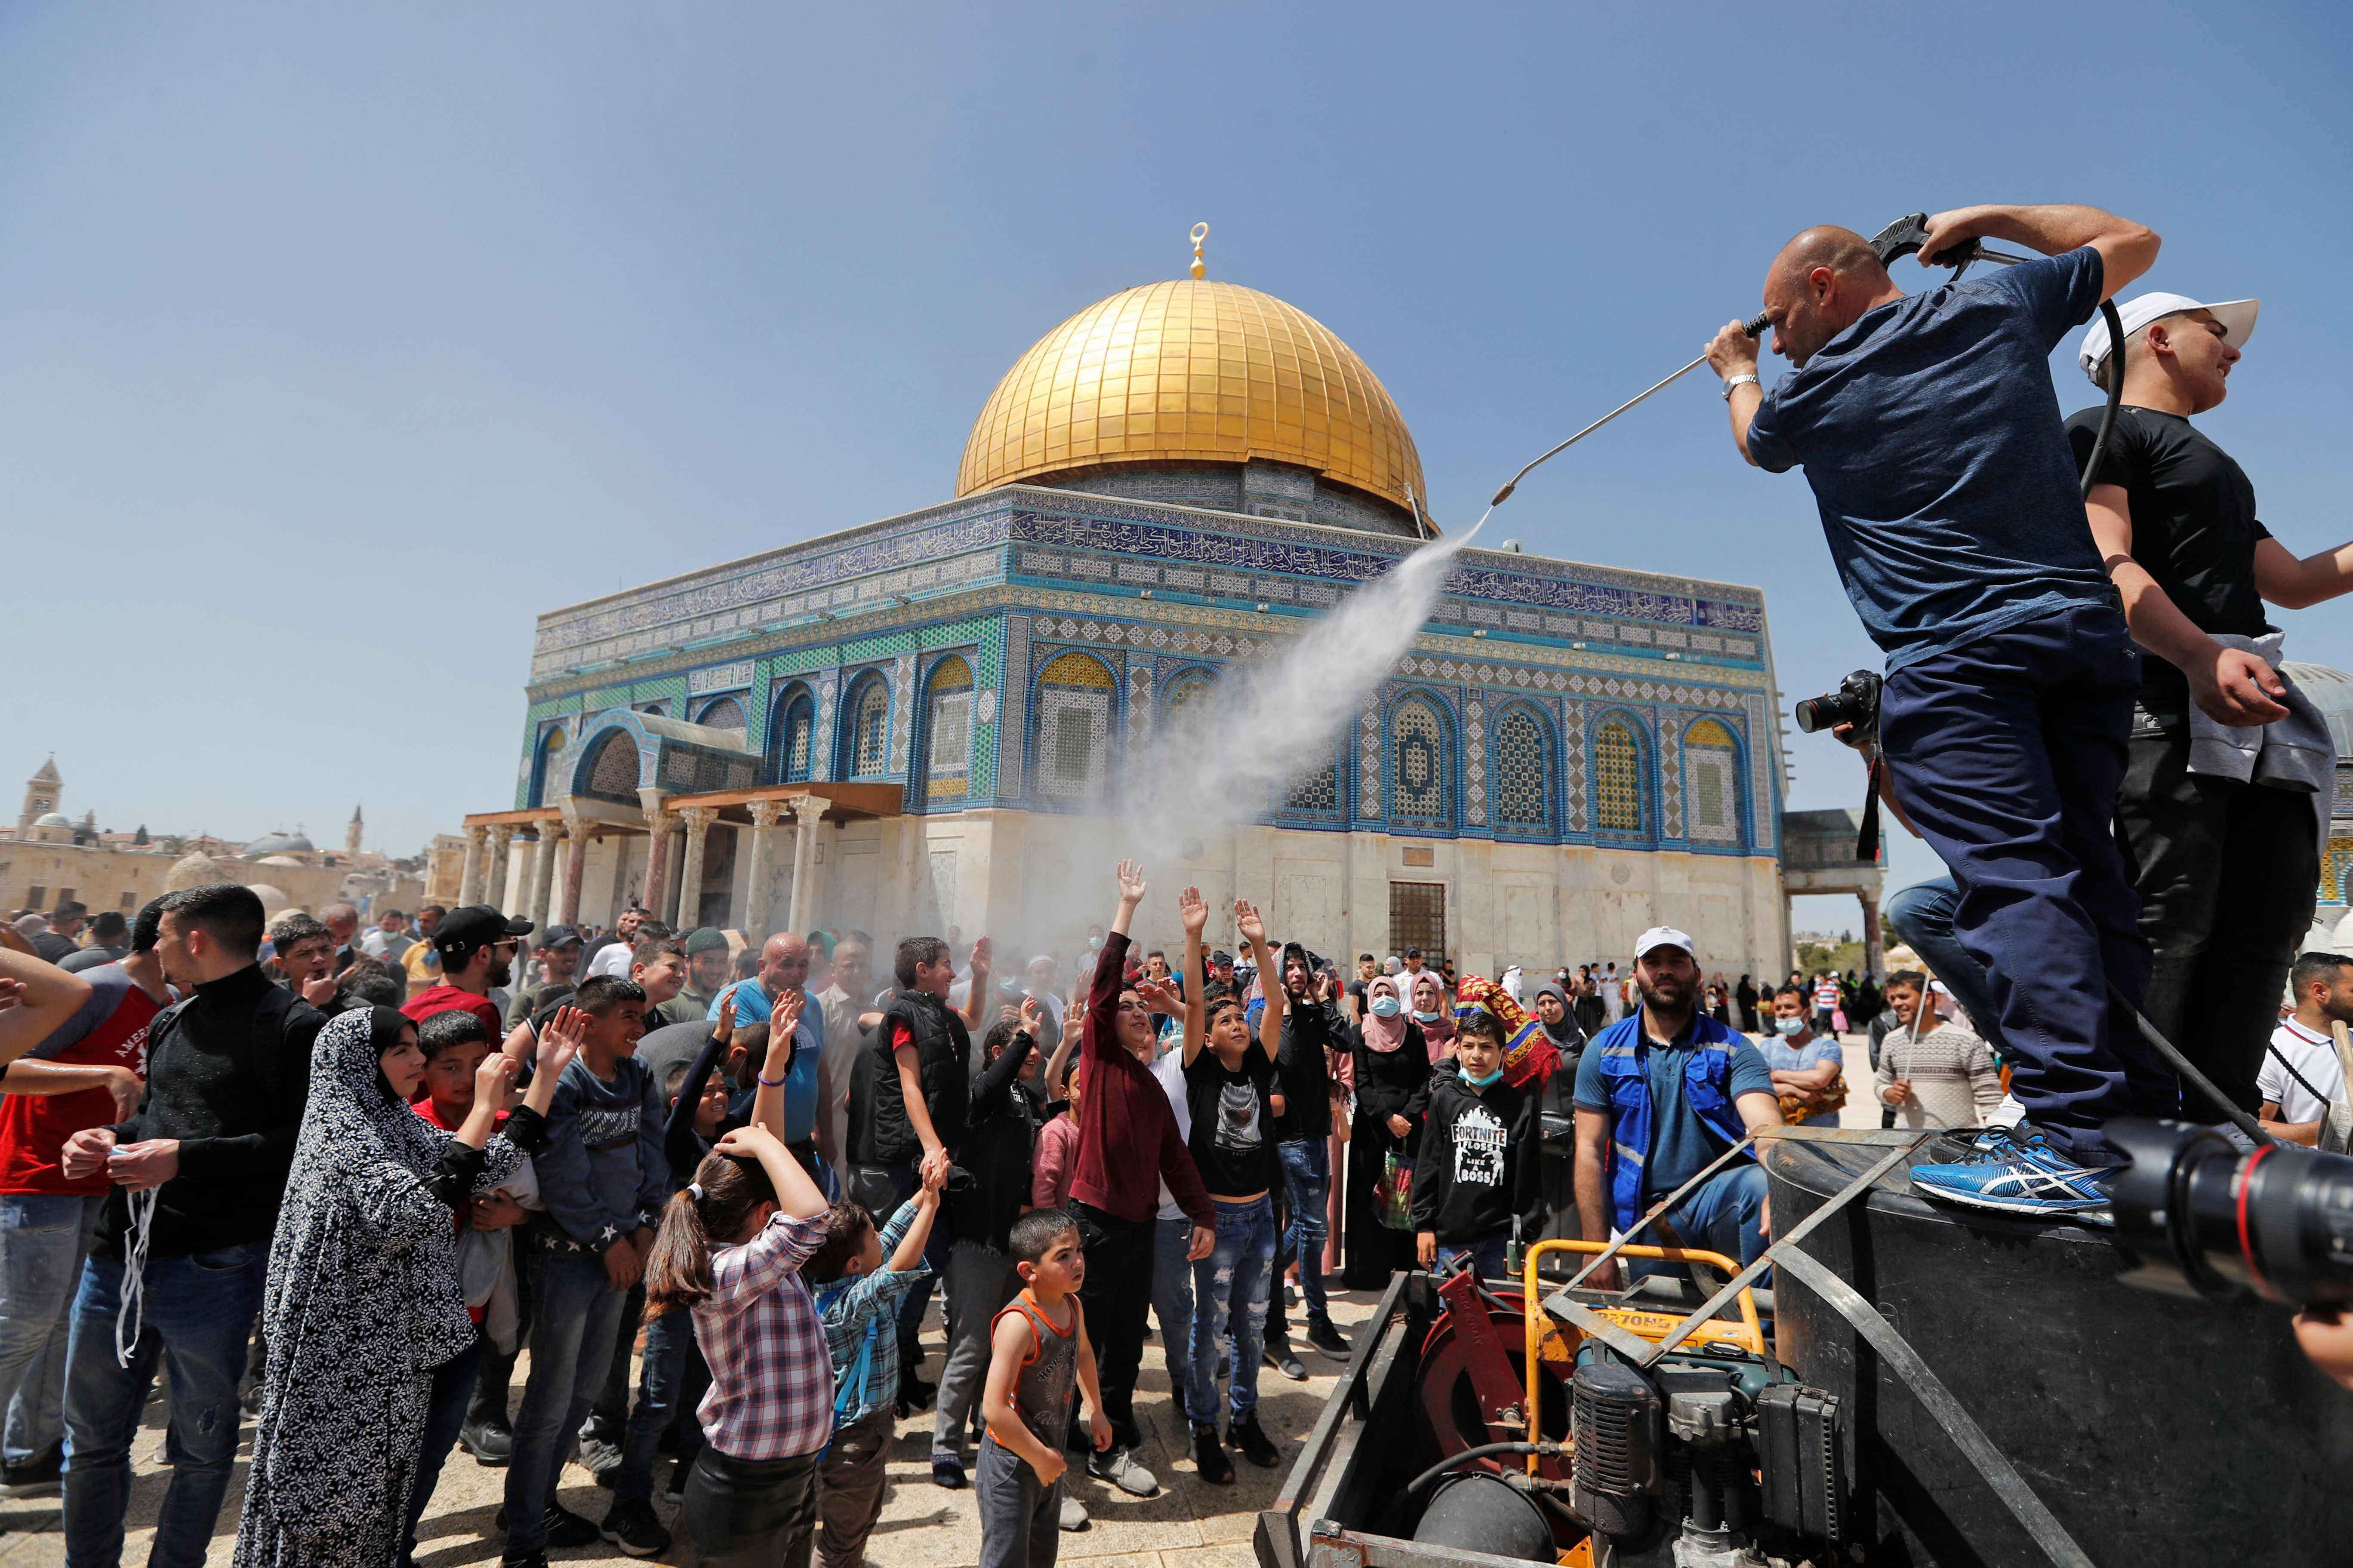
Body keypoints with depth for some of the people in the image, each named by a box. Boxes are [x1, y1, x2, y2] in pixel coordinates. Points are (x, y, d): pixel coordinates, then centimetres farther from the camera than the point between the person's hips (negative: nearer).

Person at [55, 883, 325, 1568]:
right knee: (92, 1440, 20)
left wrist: (187, 1157, -22)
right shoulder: (170, 1022, 14)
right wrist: (109, 1140, 5)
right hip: (119, 1254, 8)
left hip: (212, 1270, -7)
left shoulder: (290, 1025, -14)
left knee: (202, 1448, 11)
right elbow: (156, 1113, 25)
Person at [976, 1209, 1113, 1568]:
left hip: (1049, 1453, 8)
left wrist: (1096, 1411, 20)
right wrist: (1040, 1458, -22)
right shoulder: (1018, 1324, -33)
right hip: (1011, 1462, -8)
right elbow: (995, 1409, -33)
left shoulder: (1072, 1305, -7)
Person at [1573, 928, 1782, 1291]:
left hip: (1719, 1196, -1)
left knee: (1761, 1183, -30)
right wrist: (1598, 1253, -6)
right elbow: (1589, 1150, -1)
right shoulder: (1605, 1051, 1)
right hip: (1648, 1217, 2)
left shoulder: (1731, 1049, -1)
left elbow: (1766, 1125, -18)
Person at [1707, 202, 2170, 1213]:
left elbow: (1756, 440, 28)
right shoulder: (1999, 307, 17)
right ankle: (2143, 1112, 13)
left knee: (2013, 876, -16)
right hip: (2088, 631, 7)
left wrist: (1736, 374, 48)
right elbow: (2129, 242, 36)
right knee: (2086, 872, 10)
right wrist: (1986, 218, 41)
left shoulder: (1813, 391, 4)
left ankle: (2068, 1140, -23)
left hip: (1958, 650, -6)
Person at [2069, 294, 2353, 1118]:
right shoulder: (2103, 432, 4)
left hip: (2256, 712, 9)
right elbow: (2108, 564, -14)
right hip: (2163, 702, -9)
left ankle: (2219, 1126, 7)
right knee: (2169, 924, -17)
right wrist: (2202, 657, -29)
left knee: (2269, 921, 3)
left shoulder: (2215, 468, 34)